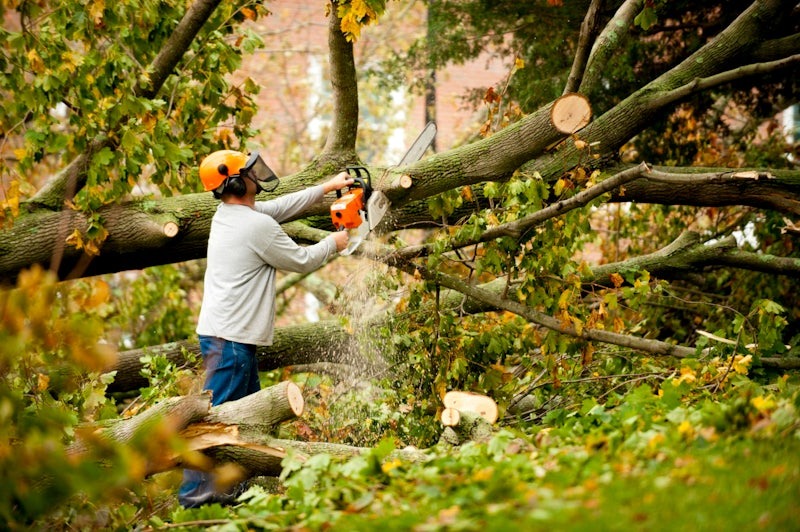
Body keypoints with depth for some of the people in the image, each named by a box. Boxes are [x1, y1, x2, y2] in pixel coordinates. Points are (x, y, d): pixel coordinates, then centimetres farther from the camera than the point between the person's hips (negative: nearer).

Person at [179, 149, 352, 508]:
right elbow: (302, 261, -4)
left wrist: (326, 188, 24)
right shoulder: (257, 226, -16)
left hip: (223, 334, 10)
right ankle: (194, 492, -9)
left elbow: (279, 207, 24)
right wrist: (333, 243, 14)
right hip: (230, 338, -10)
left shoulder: (226, 213, 10)